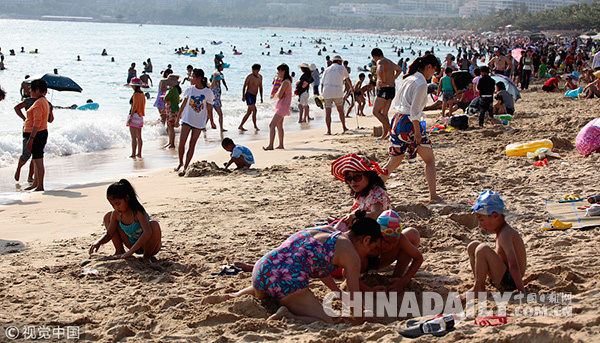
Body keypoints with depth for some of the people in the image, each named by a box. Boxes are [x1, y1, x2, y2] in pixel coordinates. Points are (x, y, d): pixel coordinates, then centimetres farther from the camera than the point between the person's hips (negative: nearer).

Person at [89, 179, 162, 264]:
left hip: (148, 245, -6)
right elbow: (109, 234, -1)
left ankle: (147, 257, -15)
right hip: (133, 244, 6)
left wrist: (130, 251, -50)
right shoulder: (116, 214, -10)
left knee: (154, 225, -39)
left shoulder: (138, 212, -30)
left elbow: (147, 232, -45)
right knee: (108, 216, 2)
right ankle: (119, 251, 7)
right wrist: (98, 242, -23)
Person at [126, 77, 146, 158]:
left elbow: (134, 107, -19)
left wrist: (130, 117, -19)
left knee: (133, 137, -6)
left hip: (135, 115, -9)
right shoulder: (142, 94, 10)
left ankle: (133, 154, -5)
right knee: (139, 137, 13)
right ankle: (139, 153, 17)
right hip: (140, 116, 9)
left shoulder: (136, 94, -15)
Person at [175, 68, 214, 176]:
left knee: (192, 145, 1)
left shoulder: (208, 92, -6)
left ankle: (185, 167, 6)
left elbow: (209, 108, 1)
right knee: (181, 143, -6)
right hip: (187, 120, 2)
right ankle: (181, 163, 14)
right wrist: (178, 117, 13)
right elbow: (183, 104, 11)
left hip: (199, 122, -2)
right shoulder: (189, 89, 1)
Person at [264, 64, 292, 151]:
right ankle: (281, 145, 24)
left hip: (282, 106, -11)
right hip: (281, 106, 11)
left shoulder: (285, 82, -18)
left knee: (272, 125, -14)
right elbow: (278, 94, 19)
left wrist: (276, 94, -3)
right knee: (279, 126, 18)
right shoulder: (285, 81, 14)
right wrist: (277, 94, -1)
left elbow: (279, 95, -23)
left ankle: (270, 145, -18)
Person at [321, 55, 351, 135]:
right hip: (337, 92, -1)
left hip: (327, 93, 1)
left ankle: (328, 131, -7)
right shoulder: (341, 68, 11)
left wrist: (322, 93, 17)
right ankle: (344, 128, 24)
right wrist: (351, 87, 43)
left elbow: (322, 83, 11)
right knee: (340, 110, 17)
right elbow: (348, 79, 27)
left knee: (328, 112, 0)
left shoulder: (327, 70, 15)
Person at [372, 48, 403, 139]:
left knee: (376, 112, -7)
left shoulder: (380, 61, -9)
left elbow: (381, 71, -33)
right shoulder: (389, 62, 19)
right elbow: (399, 69, 38)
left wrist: (384, 82, -18)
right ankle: (385, 134, 10)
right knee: (384, 113, 13)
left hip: (385, 89, -9)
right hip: (392, 89, 9)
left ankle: (390, 129, -17)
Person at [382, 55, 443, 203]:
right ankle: (433, 195, 7)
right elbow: (414, 110, -18)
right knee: (430, 159, 7)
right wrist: (417, 132, -17)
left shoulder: (408, 79, 14)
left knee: (394, 161, 13)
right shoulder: (421, 82, -12)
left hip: (397, 120, 8)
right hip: (409, 124, -8)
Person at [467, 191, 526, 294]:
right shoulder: (501, 230, 8)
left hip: (510, 282, -10)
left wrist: (522, 293, -36)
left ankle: (478, 288, -14)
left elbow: (513, 266, -31)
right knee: (473, 246, 14)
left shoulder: (505, 234, -23)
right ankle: (479, 285, 9)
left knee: (482, 249, -29)